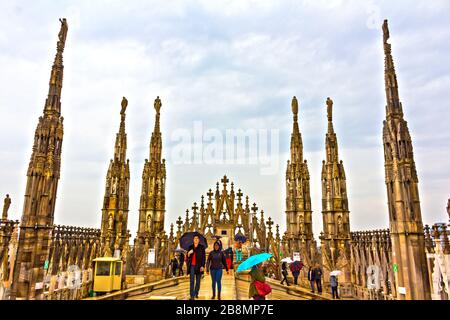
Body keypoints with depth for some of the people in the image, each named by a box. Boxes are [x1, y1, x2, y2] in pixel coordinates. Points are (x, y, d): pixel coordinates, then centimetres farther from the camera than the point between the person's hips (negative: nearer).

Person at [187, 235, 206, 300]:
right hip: (192, 265, 1)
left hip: (199, 266, -1)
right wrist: (189, 253, -10)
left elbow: (203, 257, 0)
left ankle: (196, 293, 22)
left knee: (198, 281, 7)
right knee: (192, 281, -6)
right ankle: (192, 296, -7)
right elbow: (188, 257, 13)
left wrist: (202, 266, -10)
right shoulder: (190, 247, 10)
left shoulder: (201, 247, 2)